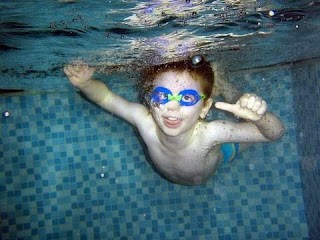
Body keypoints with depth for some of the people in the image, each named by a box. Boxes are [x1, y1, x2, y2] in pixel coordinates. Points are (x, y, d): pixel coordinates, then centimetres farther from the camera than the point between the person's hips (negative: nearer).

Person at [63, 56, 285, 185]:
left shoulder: (209, 134, -47)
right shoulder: (144, 121, -41)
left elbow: (275, 133, -45)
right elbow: (106, 97, -28)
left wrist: (259, 117, -68)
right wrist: (84, 82, -50)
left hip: (217, 152, -1)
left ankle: (221, 84, 31)